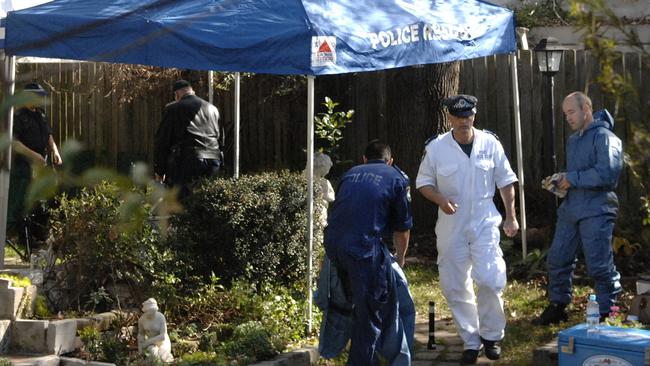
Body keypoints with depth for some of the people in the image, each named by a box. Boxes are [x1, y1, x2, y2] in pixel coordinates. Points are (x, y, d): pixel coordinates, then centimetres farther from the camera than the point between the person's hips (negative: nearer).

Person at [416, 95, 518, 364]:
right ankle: (471, 341, 21)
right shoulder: (436, 147, -5)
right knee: (455, 287, 5)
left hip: (485, 223, -1)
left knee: (490, 281, -11)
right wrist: (440, 200, -15)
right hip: (451, 227, 1)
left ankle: (491, 335, 12)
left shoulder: (490, 143, -3)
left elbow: (505, 181, 6)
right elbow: (423, 182, 4)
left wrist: (510, 217, 5)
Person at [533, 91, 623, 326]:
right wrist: (560, 181, 8)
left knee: (600, 266, -4)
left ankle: (607, 313, 8)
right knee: (557, 259, 12)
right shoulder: (573, 140, 19)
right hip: (571, 209, 9)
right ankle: (557, 307, 26)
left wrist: (572, 179, -16)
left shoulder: (604, 137, -10)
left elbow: (606, 172, -23)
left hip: (596, 212, -9)